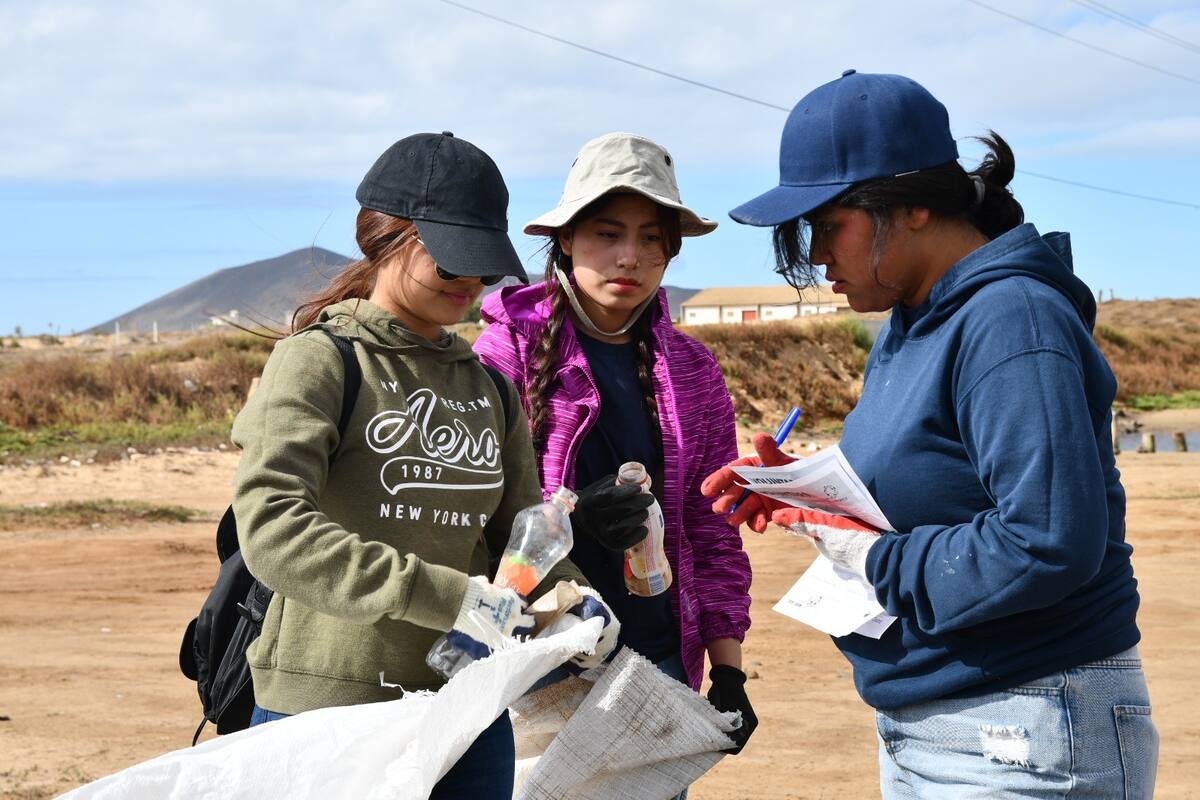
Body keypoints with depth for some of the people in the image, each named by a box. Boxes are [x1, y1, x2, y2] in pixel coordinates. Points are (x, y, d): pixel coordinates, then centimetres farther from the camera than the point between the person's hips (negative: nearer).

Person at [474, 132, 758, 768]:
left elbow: (711, 532, 10)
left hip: (661, 662, 4)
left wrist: (727, 673, 6)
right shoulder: (510, 351, -3)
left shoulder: (692, 373, 8)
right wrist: (572, 518, -21)